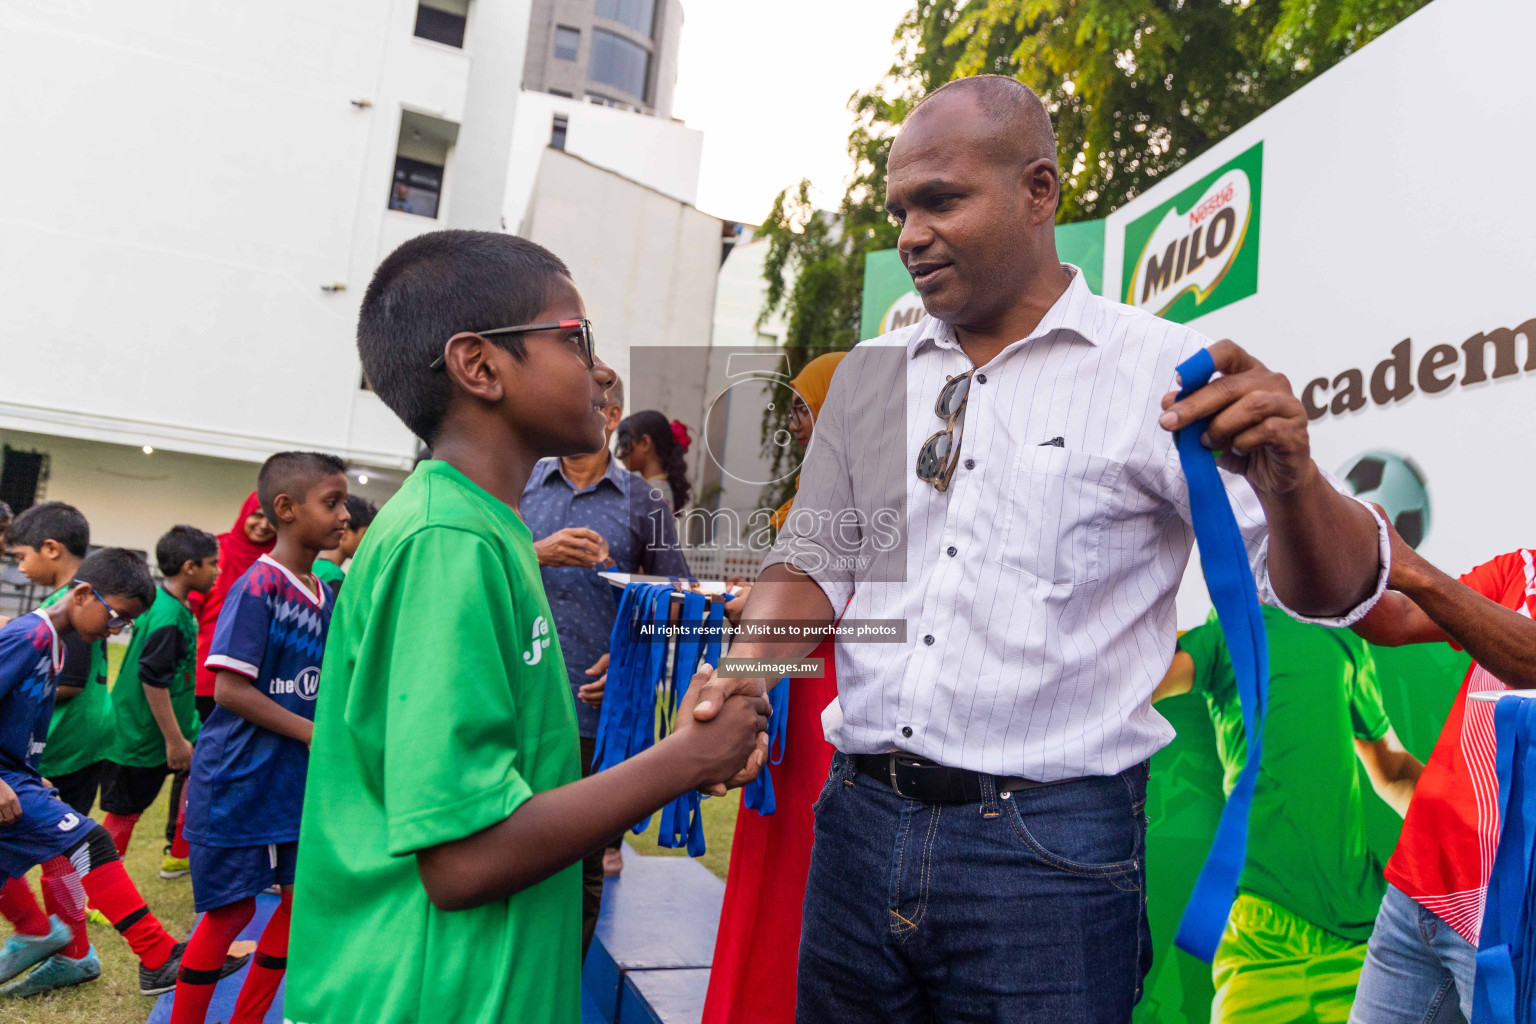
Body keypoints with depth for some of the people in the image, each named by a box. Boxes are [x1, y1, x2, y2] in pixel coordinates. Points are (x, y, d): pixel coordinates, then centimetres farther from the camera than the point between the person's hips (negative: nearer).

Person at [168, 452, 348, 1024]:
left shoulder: (324, 594, 7)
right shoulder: (258, 586, -16)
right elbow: (228, 688, -21)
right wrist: (311, 732, -19)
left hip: (299, 778, 8)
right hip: (240, 777, -7)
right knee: (232, 909, 4)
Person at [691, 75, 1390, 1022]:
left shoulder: (1167, 374, -5)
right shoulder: (868, 377, 8)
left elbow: (1334, 593, -6)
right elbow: (815, 558, 10)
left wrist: (1290, 479, -27)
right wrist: (749, 660, -9)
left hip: (1050, 846, -4)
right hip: (859, 822, 5)